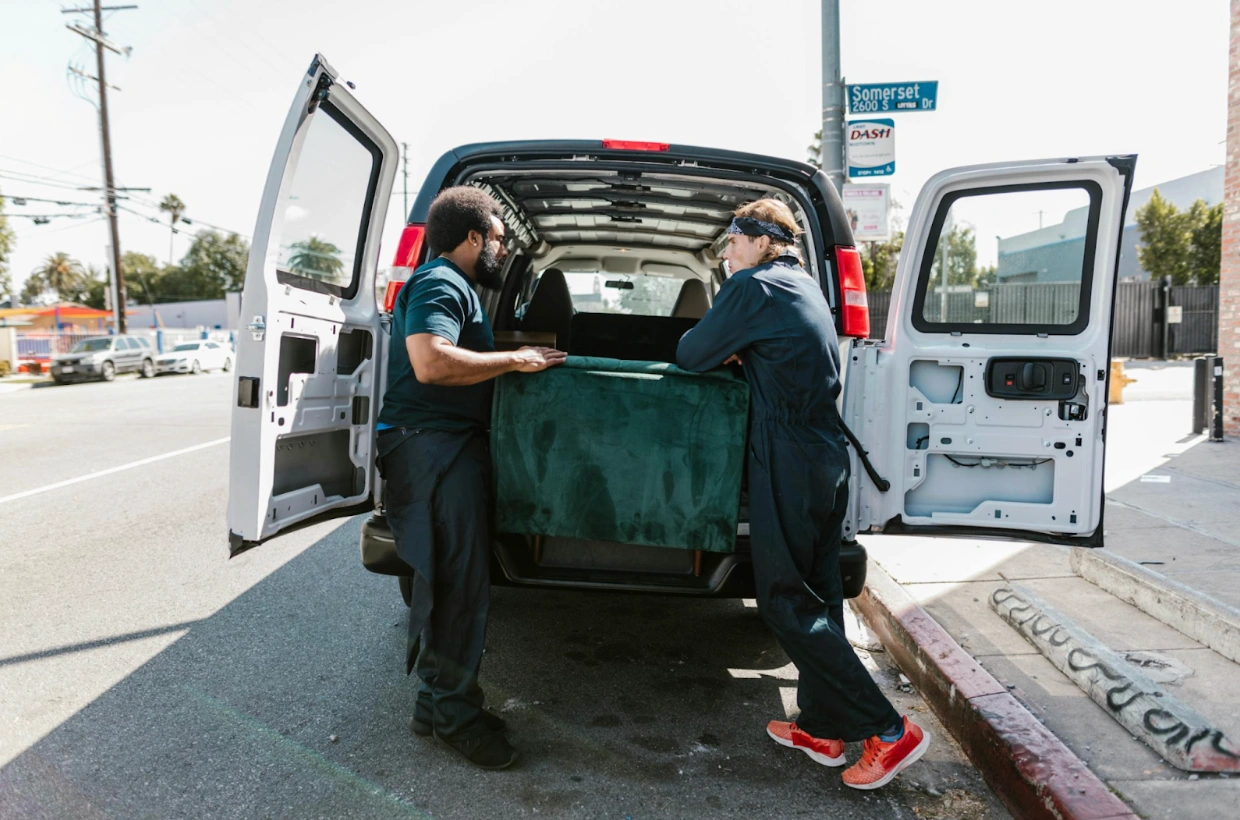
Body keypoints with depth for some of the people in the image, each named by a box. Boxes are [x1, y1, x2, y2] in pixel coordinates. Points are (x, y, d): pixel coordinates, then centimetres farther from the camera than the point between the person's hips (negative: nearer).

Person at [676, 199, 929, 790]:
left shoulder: (754, 286, -10)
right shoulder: (804, 287, 18)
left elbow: (690, 356, -7)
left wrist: (721, 355, 14)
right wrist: (736, 355, 7)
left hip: (789, 465, -9)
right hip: (826, 459, 9)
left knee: (785, 601, -1)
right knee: (817, 595, 14)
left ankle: (888, 730, 1)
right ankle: (821, 726, 25)